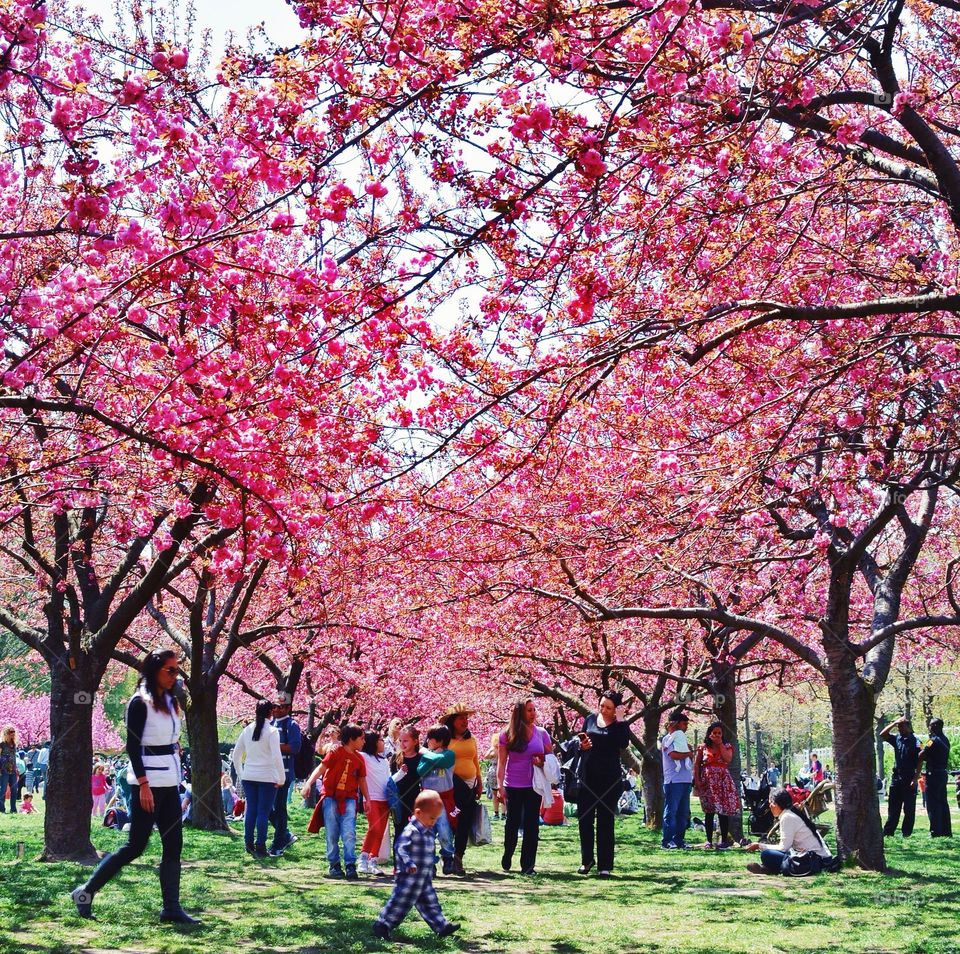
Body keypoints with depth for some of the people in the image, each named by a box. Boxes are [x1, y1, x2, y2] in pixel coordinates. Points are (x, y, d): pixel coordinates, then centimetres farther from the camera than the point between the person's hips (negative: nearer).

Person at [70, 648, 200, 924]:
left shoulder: (169, 702, 13)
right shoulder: (140, 702, -10)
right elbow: (132, 746, -15)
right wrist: (143, 784, -20)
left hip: (169, 781, 8)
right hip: (148, 781, -8)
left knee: (173, 844, 3)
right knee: (136, 845, -5)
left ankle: (171, 908, 5)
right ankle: (86, 892, 7)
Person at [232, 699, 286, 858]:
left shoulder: (247, 730, 7)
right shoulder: (272, 731, -9)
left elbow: (236, 755, 11)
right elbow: (276, 757, -15)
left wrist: (240, 774, 21)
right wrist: (281, 779, -8)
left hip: (248, 776, 5)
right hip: (267, 777, -5)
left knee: (250, 809, 12)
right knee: (263, 812, 0)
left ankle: (249, 843, 15)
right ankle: (260, 847, 1)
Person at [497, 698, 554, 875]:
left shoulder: (541, 733, 2)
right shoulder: (507, 735, -3)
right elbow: (501, 762, -2)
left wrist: (542, 763, -12)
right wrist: (500, 784, -8)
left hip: (534, 786, 1)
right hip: (513, 786, -1)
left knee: (532, 825, 0)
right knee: (512, 823, 6)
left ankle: (528, 865, 5)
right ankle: (507, 857, 30)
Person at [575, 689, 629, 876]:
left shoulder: (620, 725, -2)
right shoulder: (590, 719, 8)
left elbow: (623, 745, -21)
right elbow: (579, 742, 15)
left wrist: (619, 721, -20)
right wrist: (582, 746, -7)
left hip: (609, 779, -4)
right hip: (588, 777, 4)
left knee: (605, 822, 0)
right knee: (584, 819, 5)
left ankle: (605, 866, 5)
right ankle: (586, 861, 19)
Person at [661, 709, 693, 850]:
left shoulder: (681, 738, 22)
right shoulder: (668, 739, -3)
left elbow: (689, 758, 23)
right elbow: (674, 754, -19)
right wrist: (688, 754, -4)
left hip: (686, 780, 8)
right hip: (674, 780, -8)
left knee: (683, 812, 8)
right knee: (671, 811, -8)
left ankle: (679, 839, 12)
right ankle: (666, 841, -8)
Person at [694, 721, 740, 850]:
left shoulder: (727, 746, 6)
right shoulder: (703, 747, 7)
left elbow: (728, 759, -13)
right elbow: (696, 764, 7)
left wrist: (720, 744, -9)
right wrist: (697, 780, -4)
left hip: (723, 781, -1)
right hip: (707, 781, 1)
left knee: (723, 811, -5)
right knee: (709, 812, 2)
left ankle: (724, 840, -1)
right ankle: (709, 840, 6)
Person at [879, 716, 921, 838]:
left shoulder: (915, 741, -8)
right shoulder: (897, 738, 8)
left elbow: (919, 762, -10)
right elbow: (882, 735, 0)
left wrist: (915, 779, -15)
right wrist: (894, 723, -5)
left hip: (909, 780, -5)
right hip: (897, 778, 5)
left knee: (909, 809, 2)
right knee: (893, 807, 8)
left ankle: (907, 833, 7)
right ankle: (888, 831, 10)